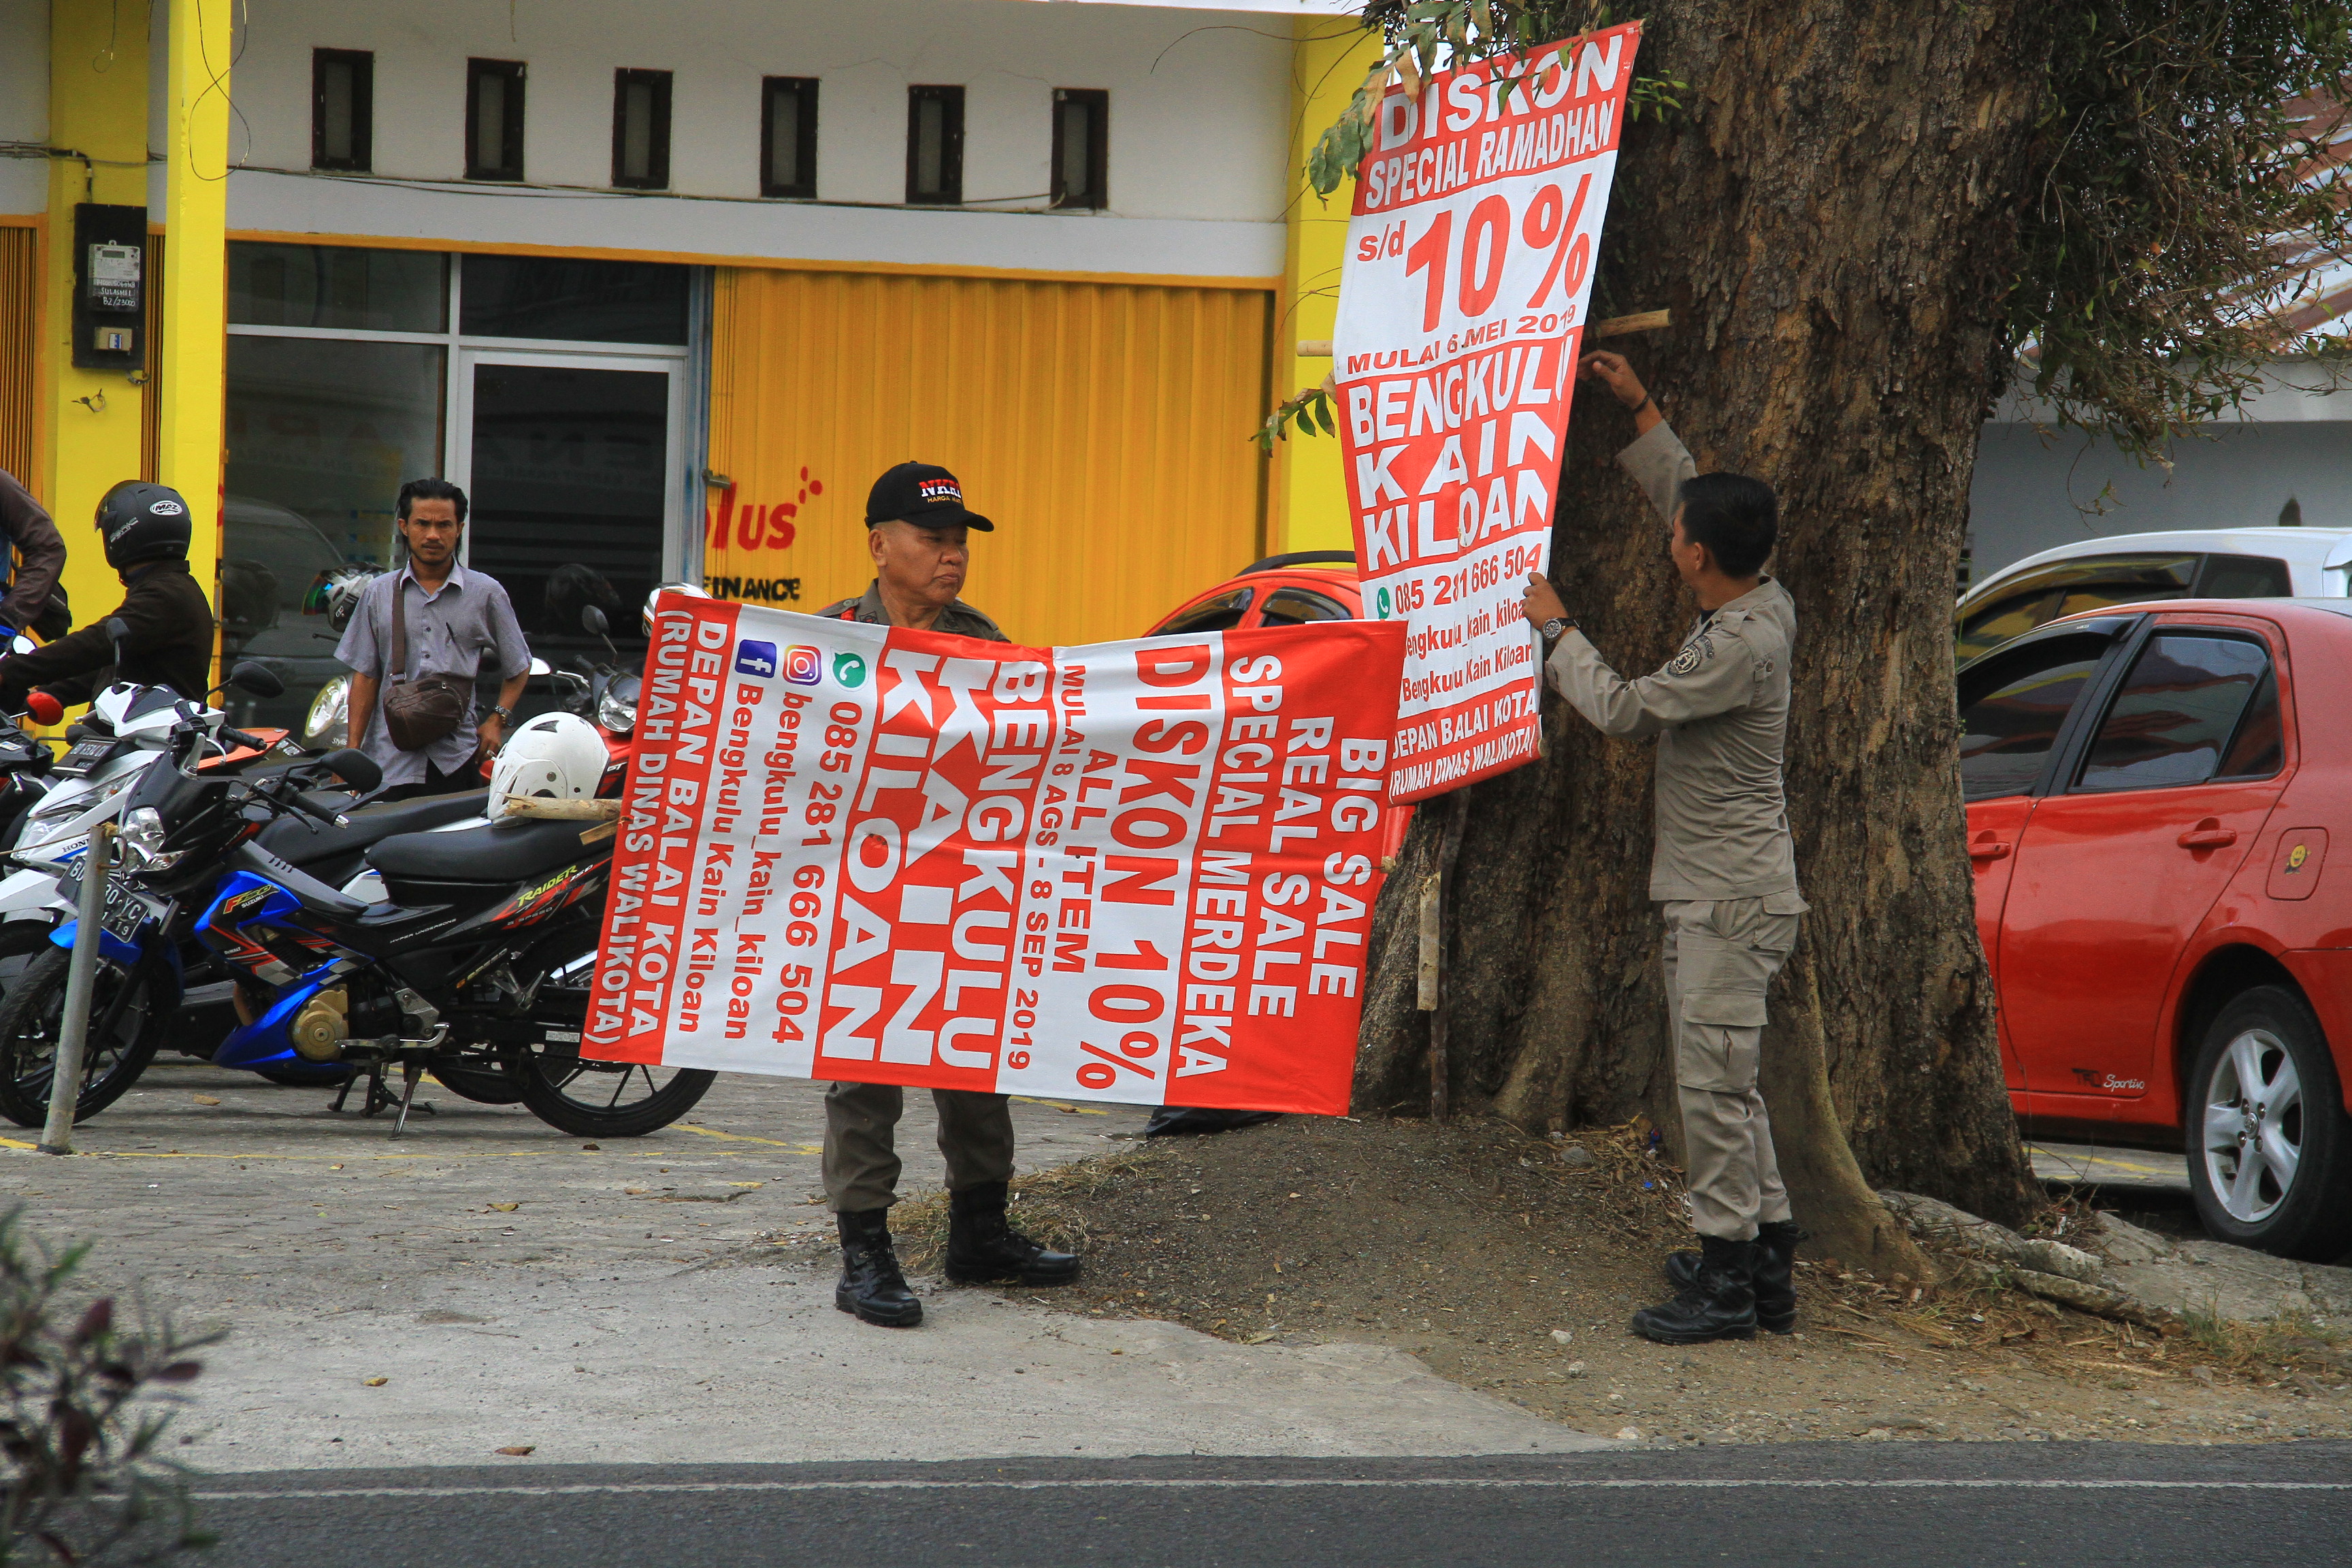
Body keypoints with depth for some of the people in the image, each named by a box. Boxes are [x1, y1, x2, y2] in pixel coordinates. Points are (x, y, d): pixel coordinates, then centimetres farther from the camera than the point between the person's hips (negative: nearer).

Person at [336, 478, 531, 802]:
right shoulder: (379, 593, 11)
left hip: (456, 762, -1)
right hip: (390, 761, 1)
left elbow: (519, 667, 17)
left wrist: (497, 719, 3)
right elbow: (365, 677, 12)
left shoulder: (486, 593, 7)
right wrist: (353, 750, 6)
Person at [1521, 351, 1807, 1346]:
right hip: (1711, 891, 10)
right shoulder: (1754, 607, 6)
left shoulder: (1740, 643, -22)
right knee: (1722, 1084, 15)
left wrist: (1556, 630, -2)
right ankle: (1765, 1258, 19)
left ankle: (1727, 1282, -7)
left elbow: (1624, 710, -16)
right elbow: (1686, 494, 23)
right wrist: (1639, 413, 23)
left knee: (1715, 1081, -9)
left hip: (1733, 899, -10)